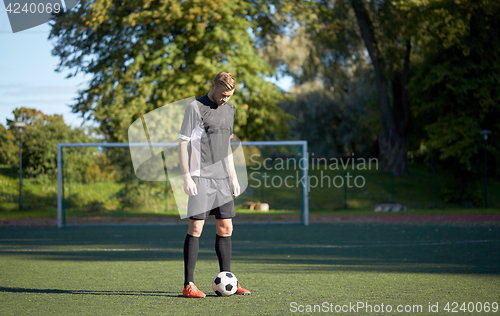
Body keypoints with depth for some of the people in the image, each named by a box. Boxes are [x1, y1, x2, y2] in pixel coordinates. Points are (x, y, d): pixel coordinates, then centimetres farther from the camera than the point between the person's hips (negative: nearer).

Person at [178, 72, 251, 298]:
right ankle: (188, 285, -7)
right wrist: (187, 177, -14)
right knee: (196, 226, -9)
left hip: (222, 178, 7)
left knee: (225, 228, 7)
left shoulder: (230, 109, 14)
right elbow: (182, 143, -8)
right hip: (201, 177, -7)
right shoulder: (195, 108, -7)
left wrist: (233, 176, 17)